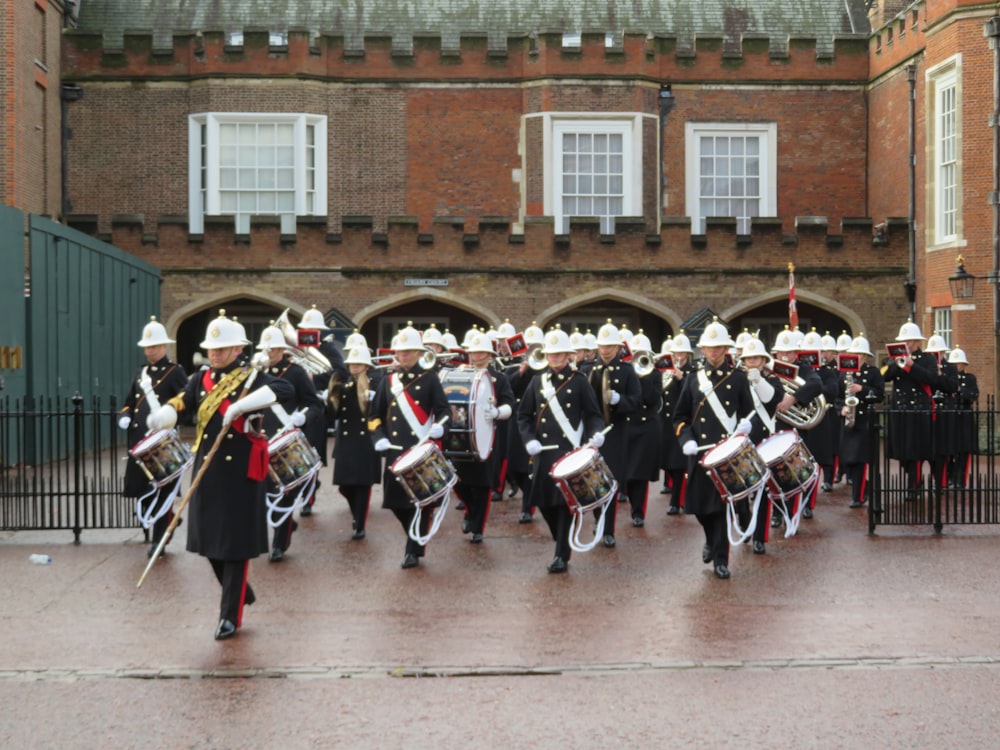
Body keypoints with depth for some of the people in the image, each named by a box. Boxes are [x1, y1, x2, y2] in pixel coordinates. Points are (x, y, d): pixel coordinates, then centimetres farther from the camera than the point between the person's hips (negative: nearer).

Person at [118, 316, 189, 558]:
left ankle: (159, 538, 7)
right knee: (141, 489, 8)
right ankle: (169, 521, 30)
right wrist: (125, 416, 3)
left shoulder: (176, 372, -2)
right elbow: (129, 402, 23)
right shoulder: (140, 373, 18)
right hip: (139, 441, 6)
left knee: (161, 490, -2)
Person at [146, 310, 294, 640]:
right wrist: (161, 417, -25)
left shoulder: (252, 377, -8)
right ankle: (241, 592, 34)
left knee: (235, 542, 0)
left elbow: (284, 389, -26)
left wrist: (241, 405, -35)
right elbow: (180, 403, -2)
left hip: (239, 474, -6)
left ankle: (230, 614, 9)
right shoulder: (202, 379, 9)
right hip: (206, 471, 6)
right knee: (209, 538, 11)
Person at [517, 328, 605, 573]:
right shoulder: (537, 381, 9)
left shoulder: (579, 381, 1)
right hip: (543, 451, 4)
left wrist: (596, 433, -19)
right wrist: (529, 440, -6)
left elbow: (593, 415, 1)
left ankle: (562, 555, 0)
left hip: (569, 451, -4)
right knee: (543, 501, 5)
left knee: (565, 501, -6)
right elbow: (524, 415, 10)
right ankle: (563, 541, 29)